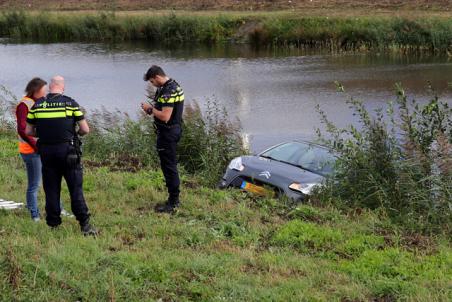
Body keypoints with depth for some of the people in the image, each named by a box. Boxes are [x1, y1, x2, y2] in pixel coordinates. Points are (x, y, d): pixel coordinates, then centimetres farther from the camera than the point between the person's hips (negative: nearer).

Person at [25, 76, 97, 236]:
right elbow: (85, 130, -3)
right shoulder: (70, 103, -5)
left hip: (46, 151, 3)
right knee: (76, 188, 1)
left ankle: (53, 225, 14)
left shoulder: (37, 105, 2)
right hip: (67, 150, -2)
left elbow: (28, 131, 7)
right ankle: (85, 225, 0)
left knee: (51, 189, 10)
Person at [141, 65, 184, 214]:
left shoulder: (168, 91, -23)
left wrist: (151, 108, -13)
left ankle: (173, 202, 1)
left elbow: (165, 117, -27)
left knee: (169, 167, -4)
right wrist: (153, 108, 6)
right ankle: (174, 199, 25)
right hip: (173, 130, 11)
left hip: (167, 133, -11)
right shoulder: (174, 85, 11)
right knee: (171, 166, 17)